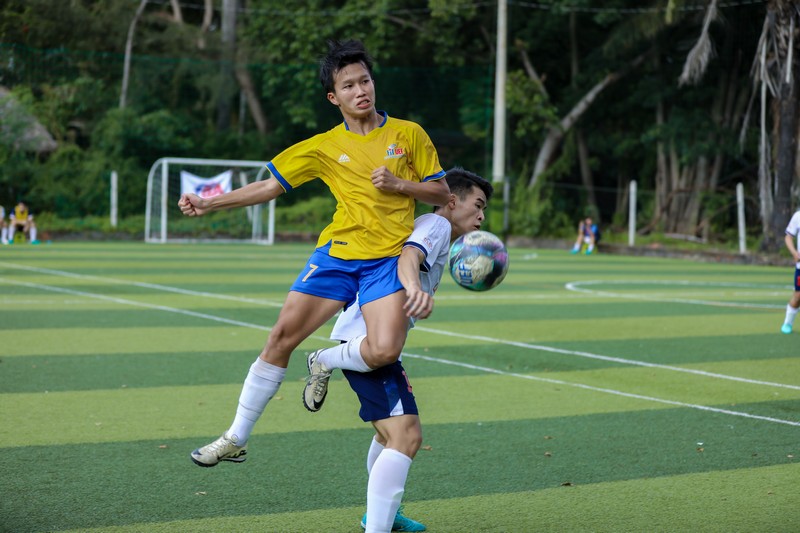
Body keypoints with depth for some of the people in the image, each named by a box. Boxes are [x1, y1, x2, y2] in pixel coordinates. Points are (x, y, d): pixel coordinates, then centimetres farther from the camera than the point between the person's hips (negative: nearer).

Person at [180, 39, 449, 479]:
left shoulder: (408, 134, 6)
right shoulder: (324, 147, 9)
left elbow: (442, 193, 10)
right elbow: (270, 186, 11)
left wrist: (398, 184, -8)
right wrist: (208, 204, 2)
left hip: (388, 258, -2)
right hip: (337, 253, 2)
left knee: (384, 351, -24)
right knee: (283, 334, -7)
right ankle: (236, 439, 5)